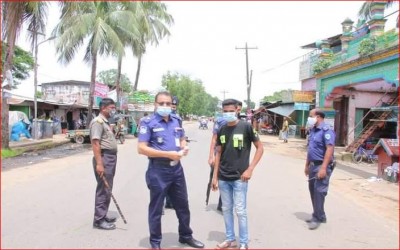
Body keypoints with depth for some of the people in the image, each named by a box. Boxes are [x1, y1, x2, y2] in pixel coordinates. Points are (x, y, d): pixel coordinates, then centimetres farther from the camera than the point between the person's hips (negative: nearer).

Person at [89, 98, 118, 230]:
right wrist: (99, 163, -26)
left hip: (111, 158, 10)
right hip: (104, 158, -10)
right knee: (103, 189, -5)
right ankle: (99, 220, 3)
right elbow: (95, 143, -21)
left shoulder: (106, 122, 18)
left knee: (107, 189, 15)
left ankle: (103, 216, 26)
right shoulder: (98, 122, -13)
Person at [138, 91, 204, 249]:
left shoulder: (176, 121, 8)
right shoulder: (148, 123, -10)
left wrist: (183, 148, -4)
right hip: (158, 170, -6)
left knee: (183, 204, 17)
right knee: (156, 208, 9)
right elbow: (141, 148, -17)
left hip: (177, 169, 6)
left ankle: (185, 236, 37)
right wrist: (168, 154, -22)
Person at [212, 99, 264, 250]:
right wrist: (215, 176, 8)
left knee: (240, 211, 1)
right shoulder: (221, 130, 6)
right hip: (223, 178, 5)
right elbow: (218, 154, 11)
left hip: (239, 177, -4)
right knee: (226, 209, 13)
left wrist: (250, 169, -11)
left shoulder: (246, 127, -7)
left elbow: (260, 148, -4)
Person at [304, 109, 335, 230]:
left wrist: (323, 168, -28)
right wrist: (307, 165, 20)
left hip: (321, 166, -9)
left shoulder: (326, 130, -16)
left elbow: (330, 149, -23)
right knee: (313, 190, 14)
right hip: (313, 165, 9)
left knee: (319, 191, -3)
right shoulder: (313, 130, 12)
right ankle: (318, 215, 27)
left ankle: (318, 218, 8)